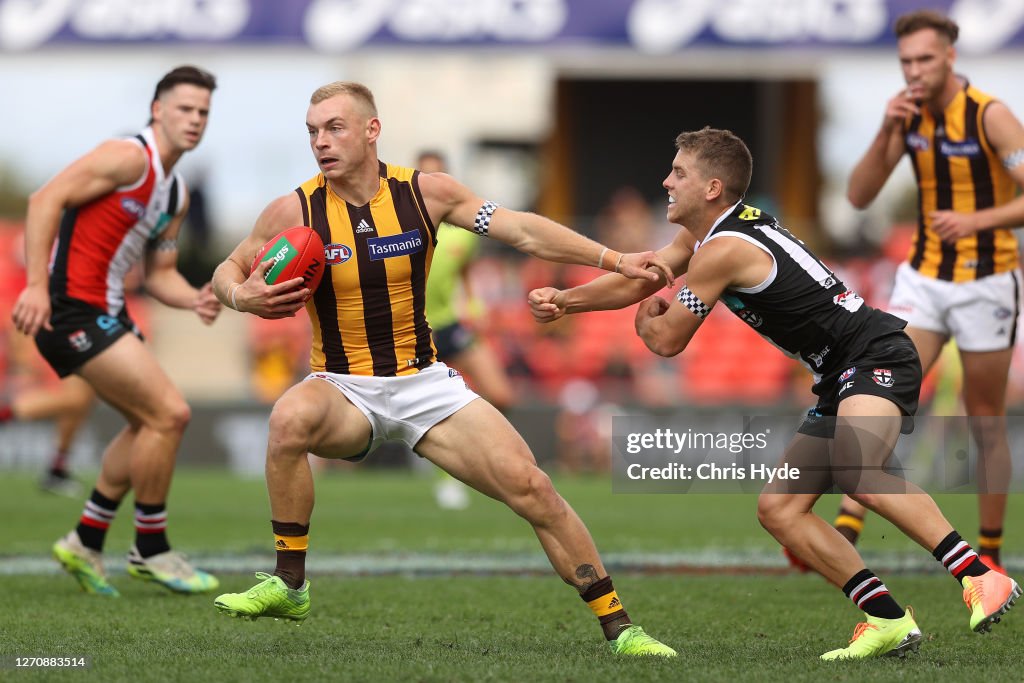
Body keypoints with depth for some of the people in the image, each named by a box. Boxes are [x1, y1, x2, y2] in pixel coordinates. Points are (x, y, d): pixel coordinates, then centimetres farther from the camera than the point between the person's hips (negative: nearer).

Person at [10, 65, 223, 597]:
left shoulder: (176, 194, 17)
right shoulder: (129, 158, -12)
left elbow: (159, 274, 21)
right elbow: (46, 199, -19)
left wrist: (195, 300, -1)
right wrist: (36, 284, -26)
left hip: (104, 312, 11)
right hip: (70, 308, -11)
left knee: (150, 423, 18)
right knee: (169, 413, -12)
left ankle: (85, 543, 24)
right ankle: (151, 551, 1)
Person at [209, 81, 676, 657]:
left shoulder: (425, 193, -6)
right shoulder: (295, 212, -9)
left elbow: (521, 230, -2)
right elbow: (228, 271, 4)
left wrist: (614, 260, -9)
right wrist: (246, 298, -20)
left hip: (424, 382, 1)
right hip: (344, 388, -1)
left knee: (529, 486, -13)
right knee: (291, 418, -37)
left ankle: (619, 627, 0)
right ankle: (289, 588, -20)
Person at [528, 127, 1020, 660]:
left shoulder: (722, 251, -15)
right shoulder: (703, 233, 16)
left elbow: (667, 341, -7)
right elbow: (637, 280, 25)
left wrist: (646, 320, 16)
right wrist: (563, 301, 13)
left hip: (877, 355, -11)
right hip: (841, 383, 11)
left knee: (852, 469, -37)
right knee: (777, 509, 4)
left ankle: (981, 579, -38)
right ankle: (889, 621, -2)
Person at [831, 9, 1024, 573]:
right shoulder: (911, 114, 1)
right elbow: (858, 196, -2)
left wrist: (975, 220, -33)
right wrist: (886, 133, -16)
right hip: (923, 279, 4)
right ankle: (845, 531, -16)